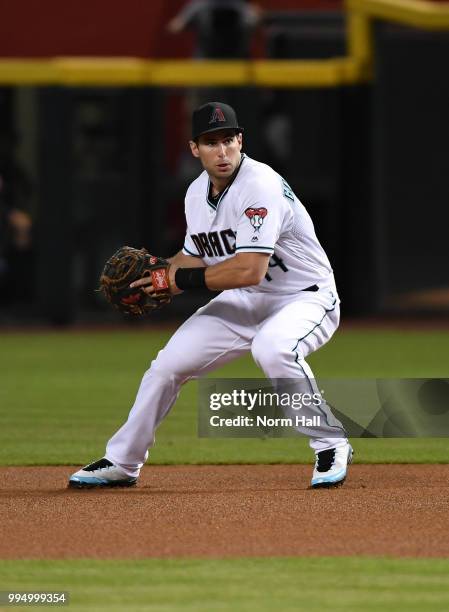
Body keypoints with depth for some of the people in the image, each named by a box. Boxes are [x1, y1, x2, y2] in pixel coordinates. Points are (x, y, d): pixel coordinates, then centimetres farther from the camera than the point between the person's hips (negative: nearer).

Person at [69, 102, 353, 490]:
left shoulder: (261, 185, -25)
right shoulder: (198, 193, 1)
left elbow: (250, 270, -32)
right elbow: (195, 257, 15)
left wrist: (181, 279, -22)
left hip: (306, 298, -8)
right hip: (244, 302, 8)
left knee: (271, 347, -38)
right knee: (168, 364, 3)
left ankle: (330, 443, -19)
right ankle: (121, 463, 21)